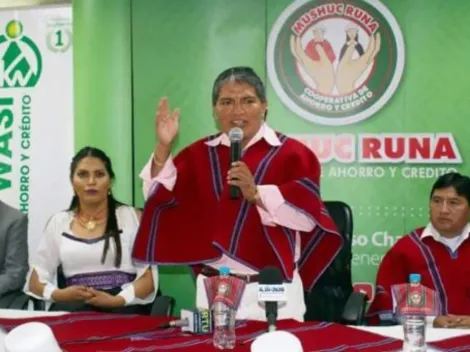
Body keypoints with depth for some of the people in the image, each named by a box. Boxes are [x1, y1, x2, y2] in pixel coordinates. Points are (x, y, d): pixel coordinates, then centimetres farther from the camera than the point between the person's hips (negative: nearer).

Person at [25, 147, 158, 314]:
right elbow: (35, 281, 14)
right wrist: (57, 294, -8)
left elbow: (148, 278, 1)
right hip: (73, 307, 2)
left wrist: (117, 300, -17)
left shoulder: (132, 217, 8)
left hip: (123, 307, -1)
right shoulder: (58, 222, 15)